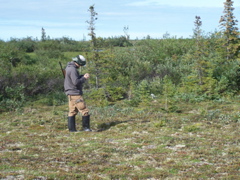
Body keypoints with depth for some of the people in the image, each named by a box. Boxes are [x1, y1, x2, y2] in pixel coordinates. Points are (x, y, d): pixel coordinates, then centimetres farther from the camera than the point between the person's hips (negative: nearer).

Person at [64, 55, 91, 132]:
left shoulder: (69, 67, 14)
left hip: (70, 94, 10)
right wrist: (84, 78, -10)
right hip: (75, 94, -10)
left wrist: (83, 76, 6)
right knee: (84, 110, -5)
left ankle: (71, 128, 13)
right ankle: (86, 127, -1)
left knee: (72, 111, 12)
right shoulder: (72, 69, -19)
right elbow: (76, 82, -24)